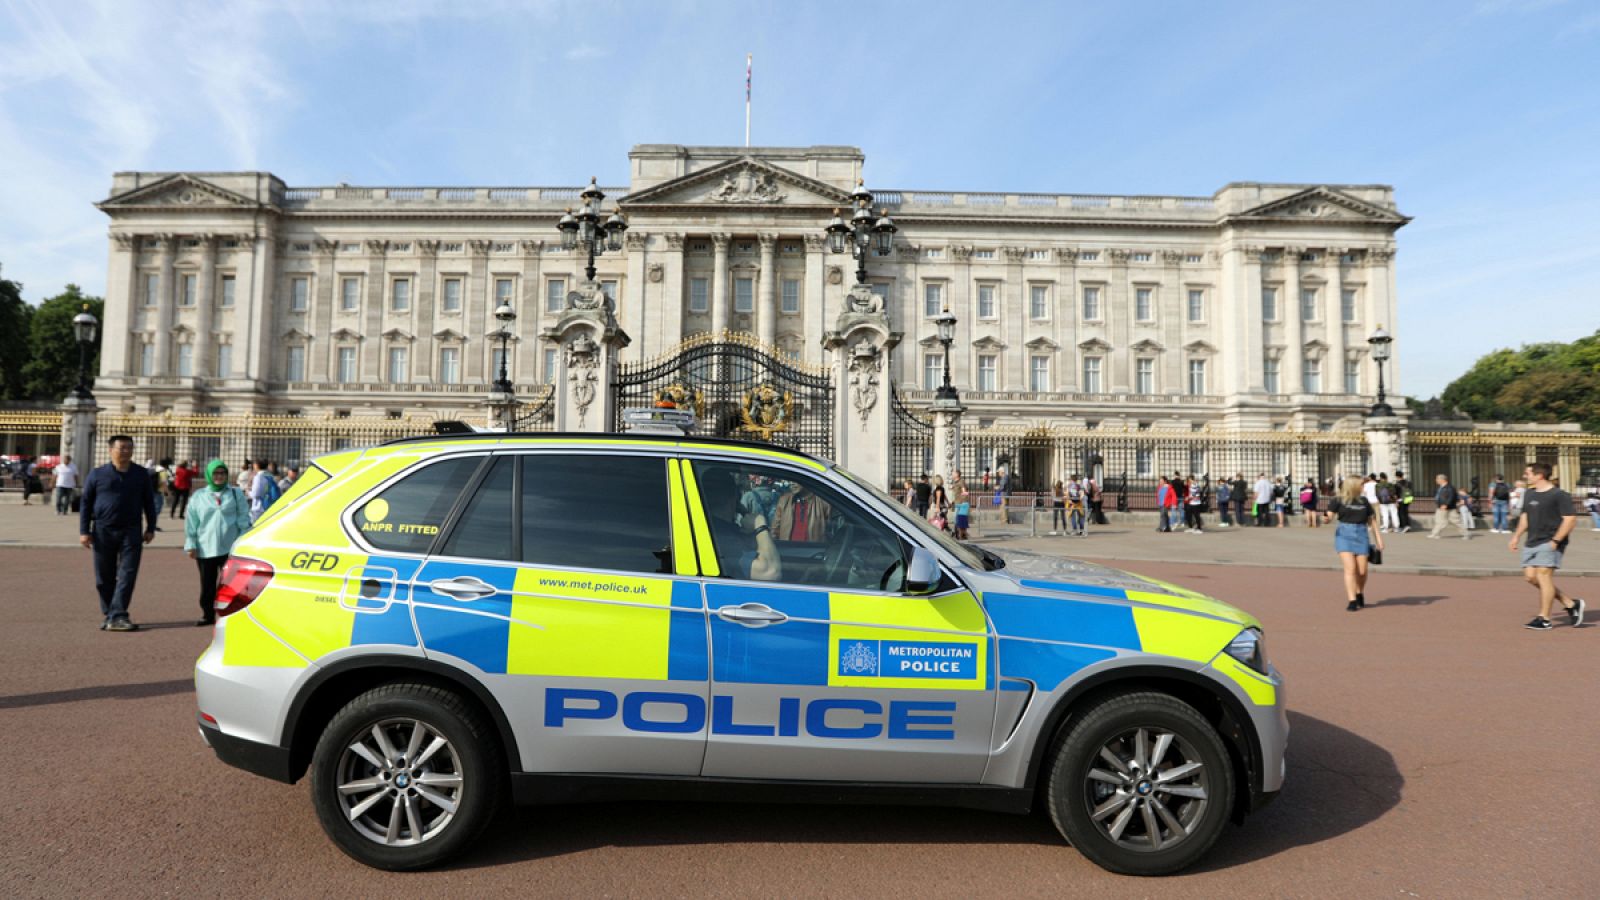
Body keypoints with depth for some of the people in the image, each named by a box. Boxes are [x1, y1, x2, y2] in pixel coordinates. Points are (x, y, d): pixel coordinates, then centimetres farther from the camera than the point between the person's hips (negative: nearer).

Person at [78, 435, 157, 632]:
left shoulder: (142, 474, 6)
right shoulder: (97, 475, 3)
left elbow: (149, 503, 11)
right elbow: (86, 504, 5)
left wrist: (150, 529, 7)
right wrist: (84, 531, 0)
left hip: (131, 531, 0)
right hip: (103, 531, 0)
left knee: (127, 575, -8)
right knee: (105, 578, 8)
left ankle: (117, 616, -7)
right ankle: (107, 615, 20)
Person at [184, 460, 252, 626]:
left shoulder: (236, 494, 6)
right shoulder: (199, 497, 8)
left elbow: (244, 519, 5)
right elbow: (190, 523, 8)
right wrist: (191, 545, 3)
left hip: (230, 548, -2)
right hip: (205, 549, 2)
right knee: (207, 585, 9)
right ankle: (208, 614, 22)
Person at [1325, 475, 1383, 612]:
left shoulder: (1364, 501, 11)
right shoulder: (1338, 501, 0)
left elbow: (1372, 520, 17)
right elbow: (1330, 515, -9)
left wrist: (1378, 538, 15)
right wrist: (1327, 519, -33)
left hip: (1361, 535, 3)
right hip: (1344, 535, -3)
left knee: (1362, 571, 2)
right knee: (1350, 568, -12)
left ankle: (1360, 594, 31)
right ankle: (1352, 601, -8)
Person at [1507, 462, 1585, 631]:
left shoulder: (1559, 495, -9)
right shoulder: (1530, 494, 14)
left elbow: (1570, 520, -13)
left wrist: (1555, 541, -18)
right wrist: (1517, 536, 17)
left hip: (1550, 543, -8)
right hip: (1532, 543, 8)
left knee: (1543, 575, -11)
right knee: (1530, 576, 3)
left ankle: (1544, 619, -4)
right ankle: (1570, 604, 19)